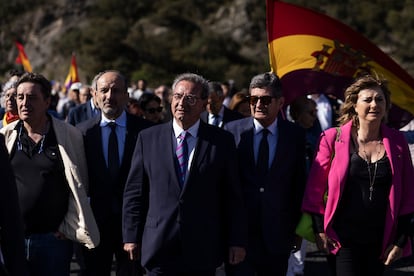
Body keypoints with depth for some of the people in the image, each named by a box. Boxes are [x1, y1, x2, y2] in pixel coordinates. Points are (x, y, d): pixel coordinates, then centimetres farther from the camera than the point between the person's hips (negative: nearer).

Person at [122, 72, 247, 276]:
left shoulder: (222, 141, 3)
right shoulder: (148, 138, 6)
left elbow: (233, 196, 3)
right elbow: (134, 192, 7)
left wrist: (237, 241, 0)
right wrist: (131, 236, 3)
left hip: (203, 251, 0)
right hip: (159, 248, 0)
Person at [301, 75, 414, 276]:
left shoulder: (397, 142, 5)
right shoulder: (333, 139, -2)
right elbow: (314, 189, 2)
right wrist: (319, 229, -2)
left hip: (380, 242, 3)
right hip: (343, 240, -3)